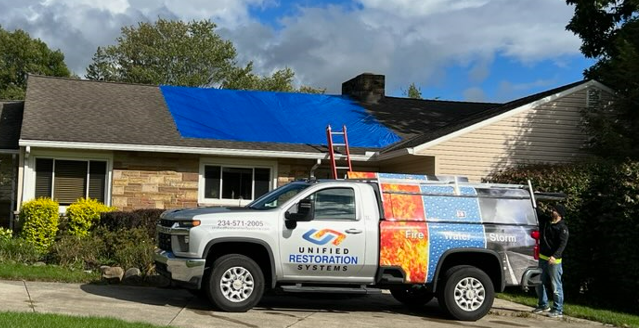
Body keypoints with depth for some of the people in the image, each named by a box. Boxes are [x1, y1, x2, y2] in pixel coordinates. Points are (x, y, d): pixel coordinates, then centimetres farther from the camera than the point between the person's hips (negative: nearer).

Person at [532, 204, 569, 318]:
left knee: (556, 286, -2)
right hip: (542, 258, 7)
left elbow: (563, 244, -19)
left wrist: (555, 256, -32)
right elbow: (536, 213, 19)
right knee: (539, 284, 15)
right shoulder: (545, 220, 9)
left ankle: (558, 310, 4)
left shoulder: (562, 228, -10)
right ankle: (543, 305, 31)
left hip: (554, 261, -7)